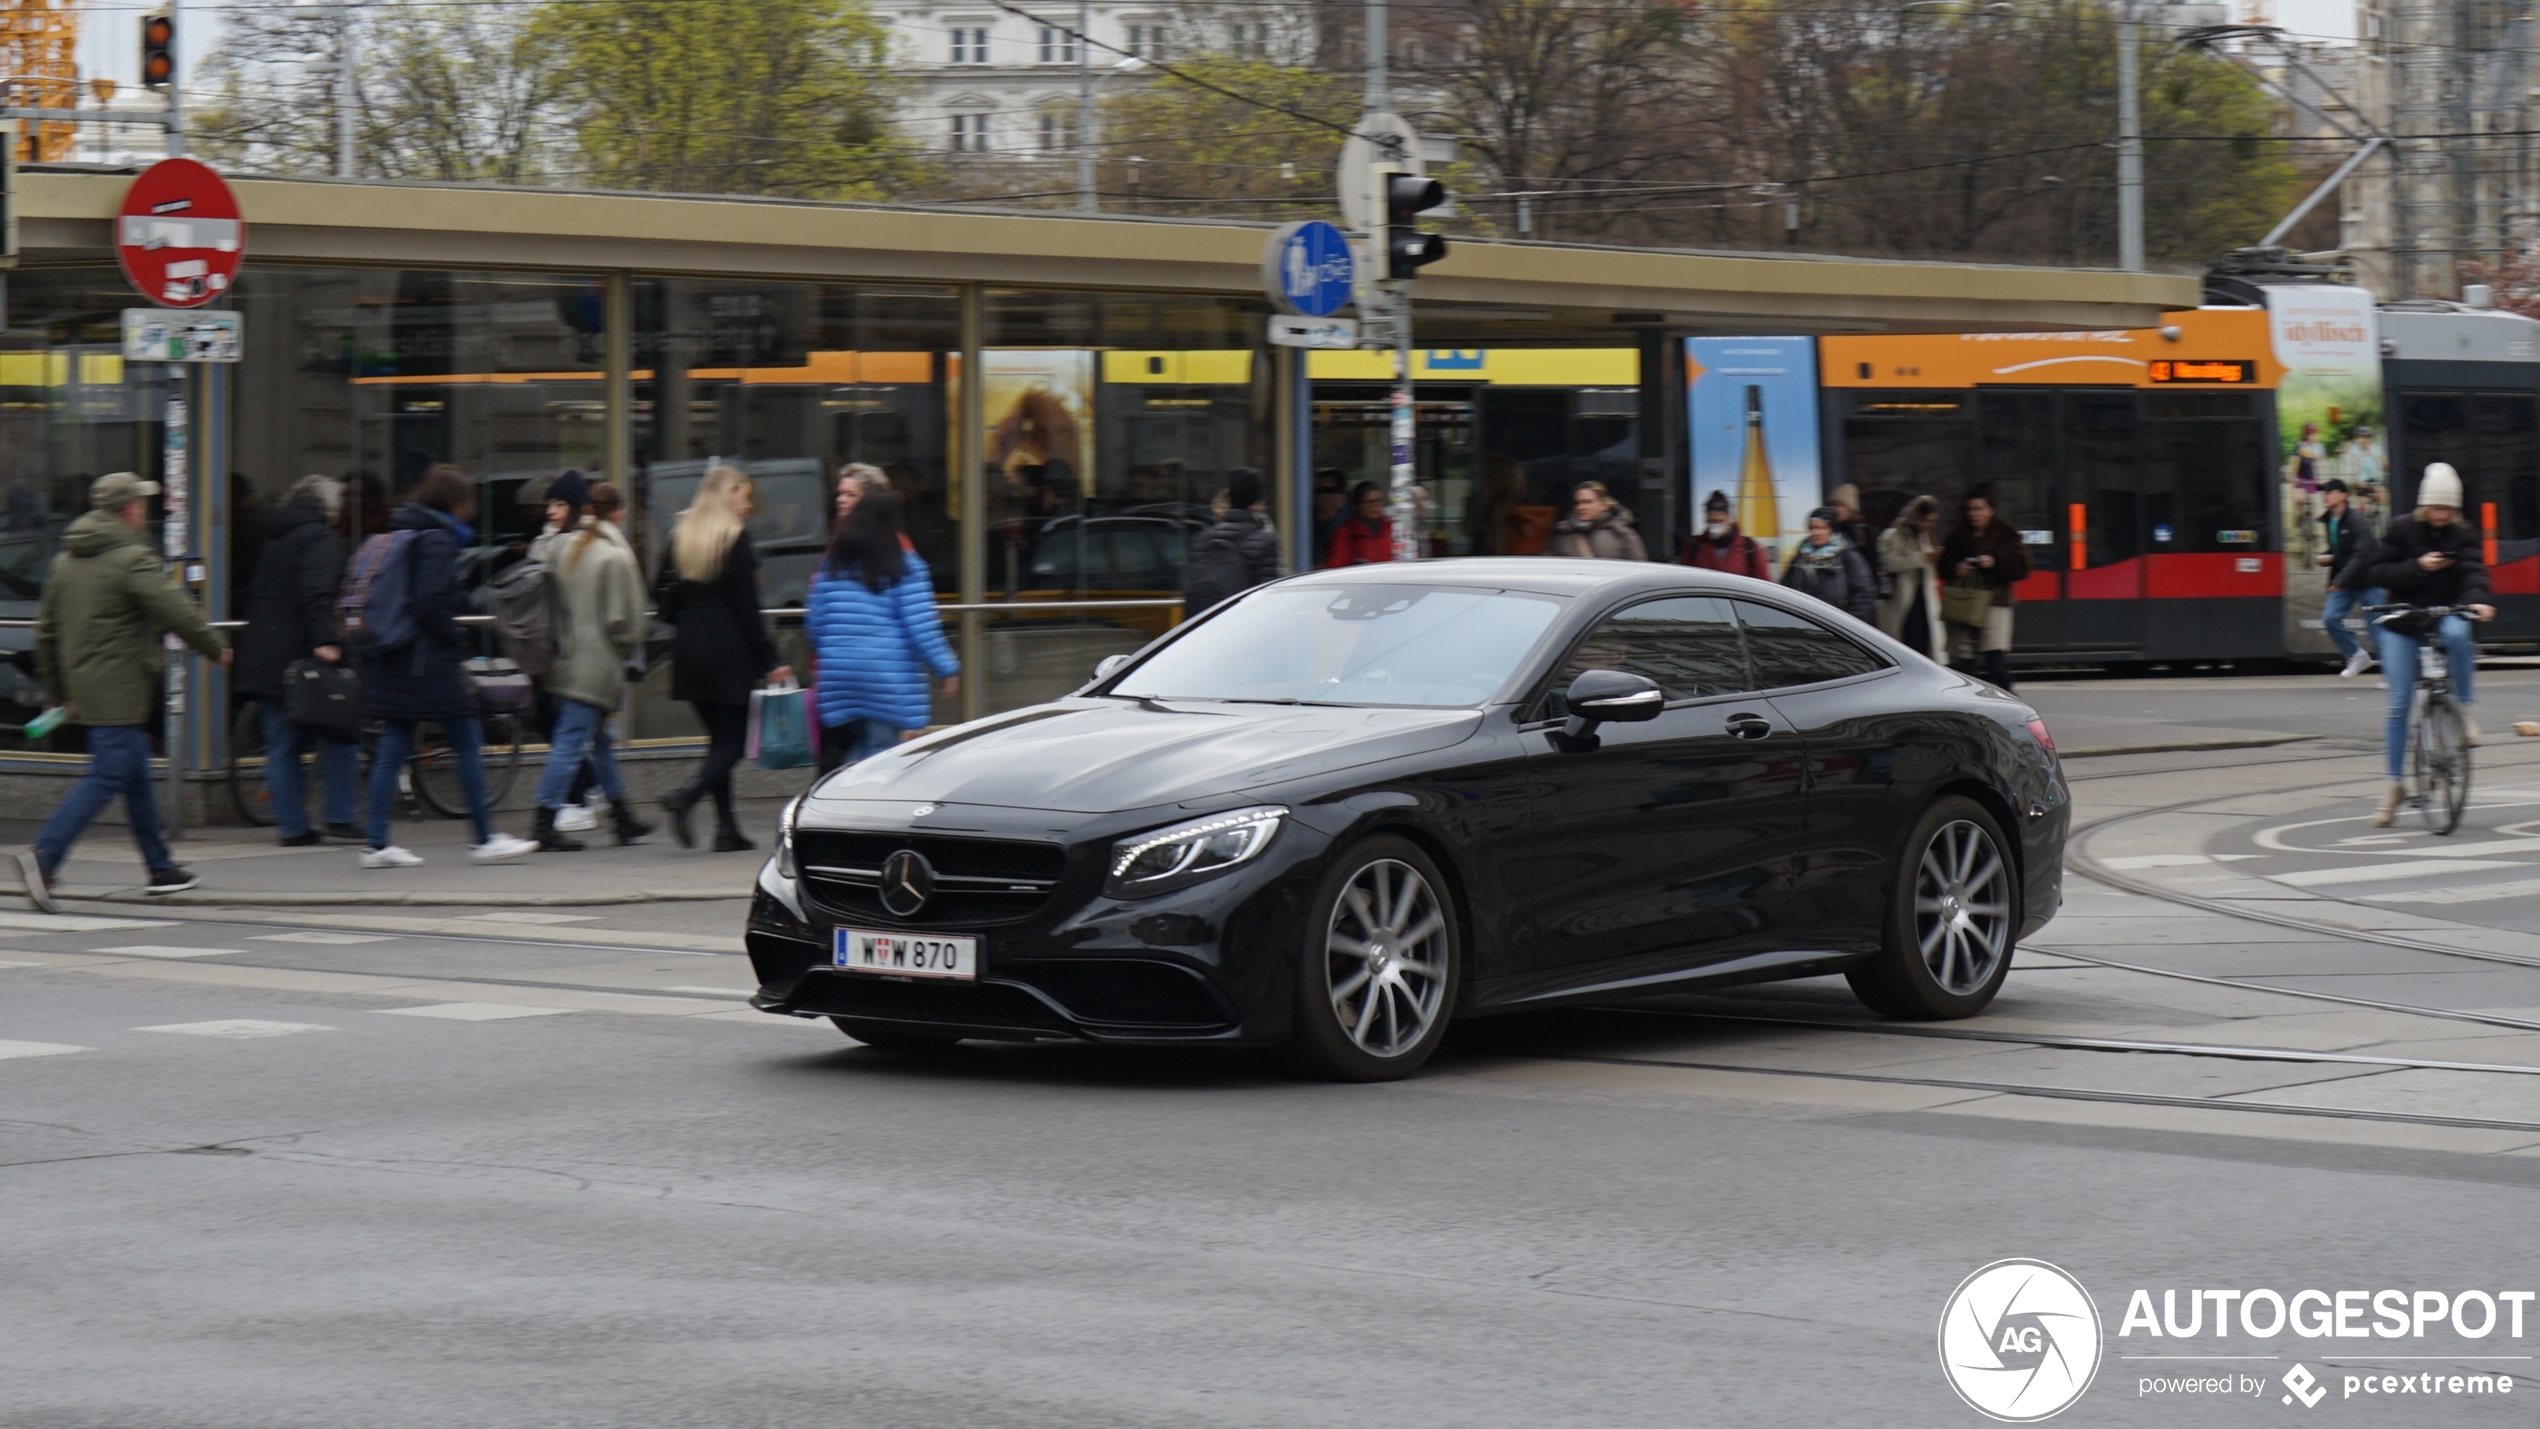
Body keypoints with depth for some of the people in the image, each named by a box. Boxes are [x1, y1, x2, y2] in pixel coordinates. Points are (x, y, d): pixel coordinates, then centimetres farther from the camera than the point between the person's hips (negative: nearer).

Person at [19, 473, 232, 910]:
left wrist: (57, 691, 24)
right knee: (107, 777, -10)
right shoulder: (132, 558, -13)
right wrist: (216, 647, 0)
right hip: (120, 689, -9)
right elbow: (176, 612, -16)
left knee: (136, 776, 16)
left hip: (85, 685, 9)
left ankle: (161, 867, 23)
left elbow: (47, 630, 17)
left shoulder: (66, 560, 13)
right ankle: (44, 857, -21)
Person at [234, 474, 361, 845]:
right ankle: (338, 817, -3)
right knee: (339, 733, 1)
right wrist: (326, 640, -29)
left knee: (282, 744, 7)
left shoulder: (274, 539, 20)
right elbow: (316, 594, -22)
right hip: (299, 655, -8)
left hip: (261, 658, 8)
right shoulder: (320, 537, -7)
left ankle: (292, 827, 6)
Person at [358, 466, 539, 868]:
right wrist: (457, 642, -8)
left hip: (392, 662, 9)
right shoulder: (437, 540, -11)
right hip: (429, 664, -9)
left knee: (392, 751, 7)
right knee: (468, 745, 0)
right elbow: (431, 604, -21)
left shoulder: (397, 535, 15)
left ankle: (376, 843, 3)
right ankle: (486, 838, 3)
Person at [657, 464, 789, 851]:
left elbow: (666, 603, 9)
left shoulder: (680, 536, 8)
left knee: (719, 738, 13)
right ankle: (685, 796, -23)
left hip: (688, 649, 6)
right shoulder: (736, 539, -9)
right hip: (728, 651, -6)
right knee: (733, 740, 0)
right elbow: (747, 607, -11)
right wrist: (768, 660, -9)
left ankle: (727, 829, 8)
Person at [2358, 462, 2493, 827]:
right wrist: (2417, 566, -18)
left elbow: (2473, 570, -12)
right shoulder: (2401, 529, -1)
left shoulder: (2464, 534, 2)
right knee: (2399, 705, -6)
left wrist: (2477, 600, -33)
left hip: (2446, 614, 1)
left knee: (2457, 634, -38)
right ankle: (2395, 784, 5)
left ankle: (2464, 708, -17)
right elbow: (2376, 573, -4)